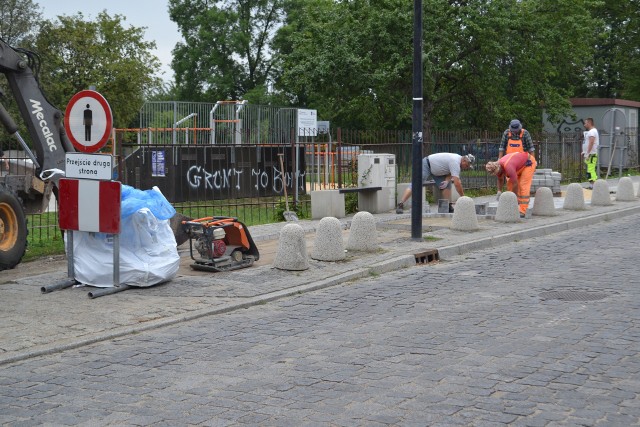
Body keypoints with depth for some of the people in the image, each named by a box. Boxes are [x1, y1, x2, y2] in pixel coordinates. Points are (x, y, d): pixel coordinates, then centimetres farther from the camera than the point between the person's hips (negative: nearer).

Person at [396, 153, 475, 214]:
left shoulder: (458, 159, -1)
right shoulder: (455, 162, -30)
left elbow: (450, 172, 7)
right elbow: (457, 183, -33)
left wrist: (447, 180, -15)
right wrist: (463, 197, -26)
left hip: (435, 169, 10)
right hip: (426, 165, -10)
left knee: (447, 186, -1)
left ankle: (449, 207, 3)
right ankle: (400, 205, -25)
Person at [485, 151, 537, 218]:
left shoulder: (508, 167, -39)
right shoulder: (497, 166, -13)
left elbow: (515, 184, -30)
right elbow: (500, 179, 9)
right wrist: (499, 191, 0)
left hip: (529, 162, -9)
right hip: (520, 164, 9)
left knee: (523, 186, -17)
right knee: (510, 184, 1)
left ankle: (522, 211, -18)